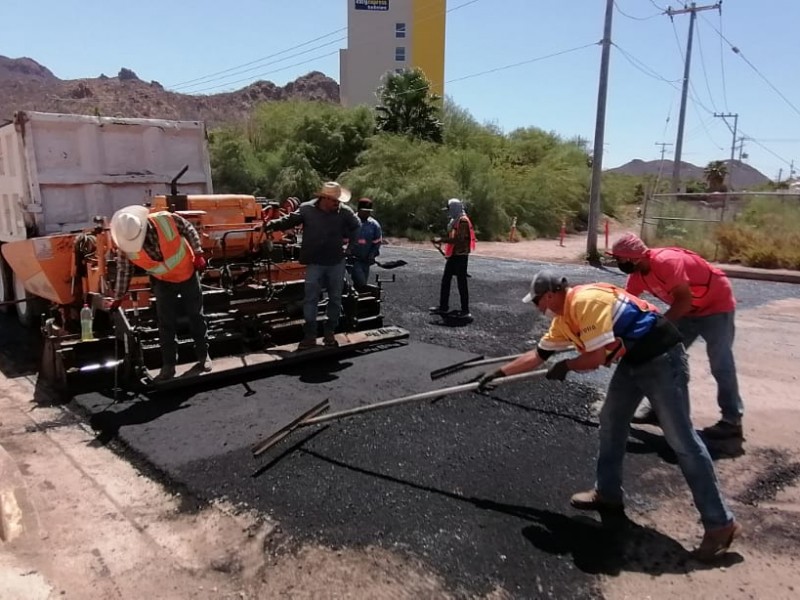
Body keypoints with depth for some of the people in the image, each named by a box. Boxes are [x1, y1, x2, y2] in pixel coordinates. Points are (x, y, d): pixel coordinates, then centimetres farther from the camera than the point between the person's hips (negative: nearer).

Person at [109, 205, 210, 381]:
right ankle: (168, 365, 11)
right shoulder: (125, 246, -21)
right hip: (163, 281, 1)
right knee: (166, 323, 0)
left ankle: (203, 355, 24)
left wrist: (198, 254, -11)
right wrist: (118, 297, 1)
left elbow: (189, 230, -12)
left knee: (196, 316, 10)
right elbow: (124, 271, -7)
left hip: (188, 273, -1)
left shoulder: (166, 220, -31)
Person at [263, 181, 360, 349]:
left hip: (336, 262, 1)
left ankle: (330, 332, 25)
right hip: (314, 263, -1)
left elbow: (356, 226, 10)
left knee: (335, 298, 10)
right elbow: (289, 220, 0)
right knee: (310, 299, -1)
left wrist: (345, 238, 0)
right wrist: (270, 225, -9)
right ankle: (310, 336, 7)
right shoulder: (307, 209, -10)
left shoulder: (344, 211, -7)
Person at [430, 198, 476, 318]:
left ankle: (465, 310, 3)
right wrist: (448, 252, 16)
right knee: (445, 280, 13)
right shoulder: (455, 220, 14)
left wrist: (441, 240, -23)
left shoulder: (463, 221, -17)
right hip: (453, 255, 10)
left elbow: (458, 239, -26)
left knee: (461, 283, -4)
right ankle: (443, 307, 21)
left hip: (460, 256, -10)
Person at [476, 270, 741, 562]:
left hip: (661, 357, -10)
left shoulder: (586, 301, -21)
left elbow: (597, 356, -23)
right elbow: (537, 355, 19)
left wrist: (565, 366, -4)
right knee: (611, 421, 14)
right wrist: (499, 373, 22)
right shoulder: (563, 319, 10)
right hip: (633, 360, 10)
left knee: (682, 440, -7)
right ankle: (608, 493, 28)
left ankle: (720, 523, 4)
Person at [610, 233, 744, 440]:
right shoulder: (637, 275, -8)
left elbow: (684, 299, -34)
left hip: (716, 306, -8)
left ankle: (732, 421, -2)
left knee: (720, 364, -9)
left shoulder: (667, 261, -33)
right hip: (689, 311, 8)